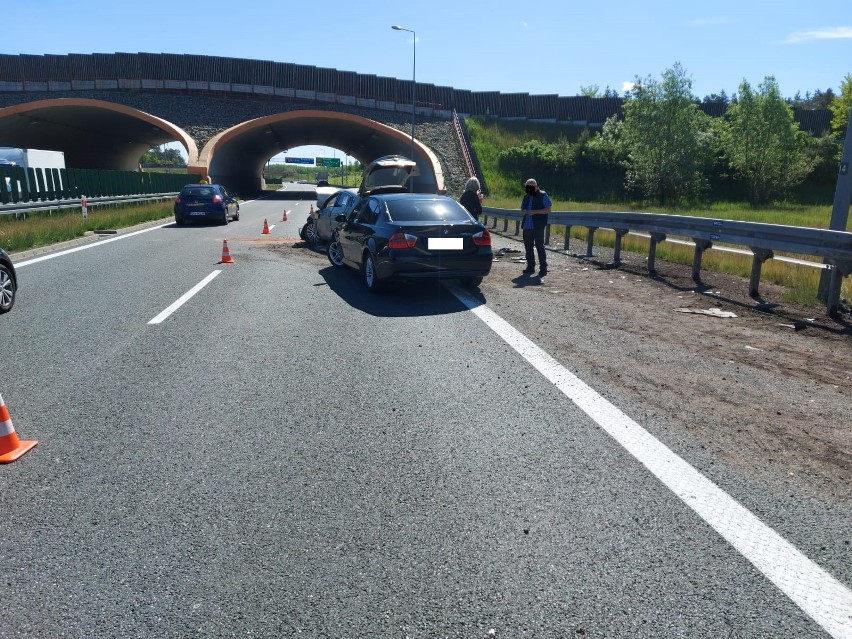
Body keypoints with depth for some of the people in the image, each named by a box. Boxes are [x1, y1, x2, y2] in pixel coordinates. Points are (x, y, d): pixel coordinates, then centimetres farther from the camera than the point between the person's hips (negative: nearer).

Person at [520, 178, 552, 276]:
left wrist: (534, 211, -18)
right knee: (528, 246, 10)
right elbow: (522, 208, 26)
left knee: (539, 246, -8)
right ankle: (530, 266, 20)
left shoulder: (543, 196, -3)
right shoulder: (526, 197, 16)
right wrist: (523, 211, 0)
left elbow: (548, 210, -8)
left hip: (538, 226, -7)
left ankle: (543, 268, -6)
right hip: (527, 226, 7)